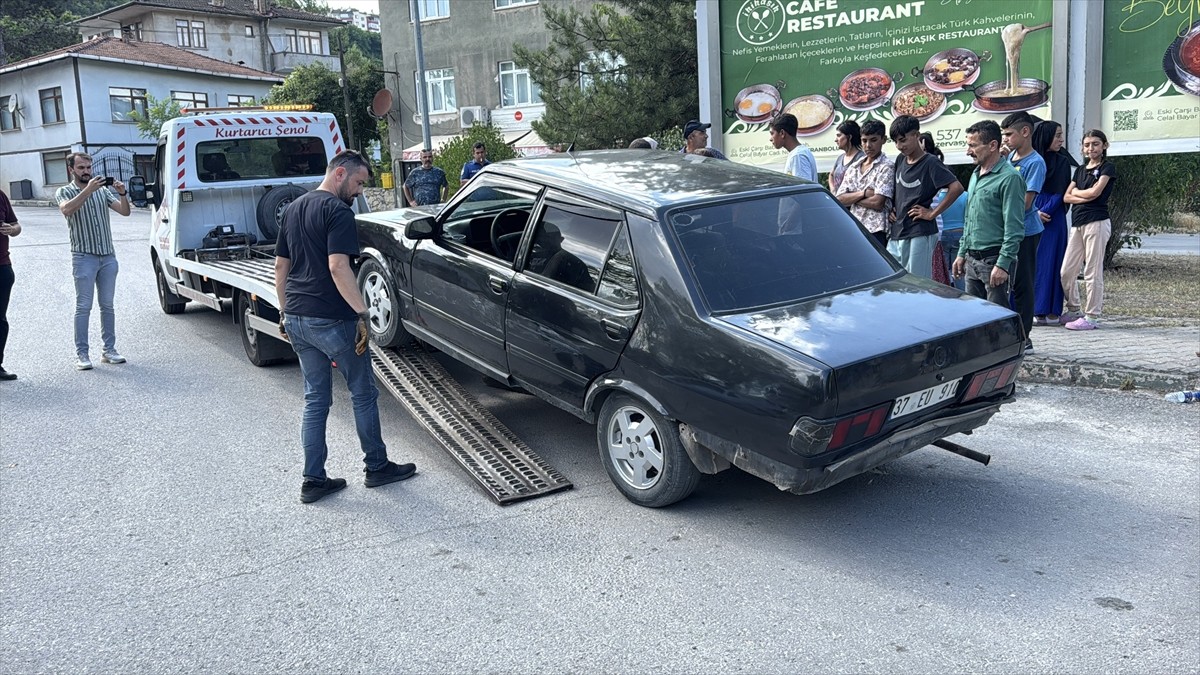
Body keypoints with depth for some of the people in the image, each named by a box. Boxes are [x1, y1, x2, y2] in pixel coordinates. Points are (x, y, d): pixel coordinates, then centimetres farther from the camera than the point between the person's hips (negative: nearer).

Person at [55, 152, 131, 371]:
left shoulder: (103, 190, 12)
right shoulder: (64, 192, 2)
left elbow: (125, 212, 1)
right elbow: (66, 210, -21)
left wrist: (122, 194, -18)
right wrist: (88, 190, -29)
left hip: (108, 256, 4)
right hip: (84, 257, -4)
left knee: (107, 306, 8)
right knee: (83, 307, -3)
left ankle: (109, 350, 14)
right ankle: (82, 354, 1)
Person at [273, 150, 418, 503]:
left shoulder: (293, 209, 14)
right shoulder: (337, 210, -12)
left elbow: (281, 266, 18)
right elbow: (337, 266, -23)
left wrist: (285, 311, 23)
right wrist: (362, 312, -22)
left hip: (296, 320, 8)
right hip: (331, 321, -8)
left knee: (315, 400, 13)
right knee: (363, 394, 8)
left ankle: (313, 481, 15)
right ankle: (377, 467, 19)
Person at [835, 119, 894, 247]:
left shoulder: (886, 168, -4)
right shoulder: (853, 167, 15)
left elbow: (878, 203, -14)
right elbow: (840, 199, 6)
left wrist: (852, 198, -1)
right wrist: (863, 193, -9)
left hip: (875, 231, -6)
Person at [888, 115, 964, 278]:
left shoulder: (930, 162, -9)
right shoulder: (900, 160, 12)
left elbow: (956, 188, -19)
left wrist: (932, 213, -15)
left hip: (919, 235, -7)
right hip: (895, 234, 7)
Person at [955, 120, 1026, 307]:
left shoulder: (1009, 178, -12)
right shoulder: (976, 174, 15)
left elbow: (1014, 228, -17)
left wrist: (1003, 264, -20)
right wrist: (962, 253, 19)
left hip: (994, 260, -8)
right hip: (972, 260, 8)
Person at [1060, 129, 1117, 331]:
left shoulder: (1107, 168, 0)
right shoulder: (1080, 170, 18)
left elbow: (1095, 192, -13)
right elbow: (1067, 197, 9)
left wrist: (1076, 191, 4)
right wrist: (1086, 197, -7)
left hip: (1097, 222, -7)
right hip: (1077, 223, 7)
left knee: (1093, 272, -5)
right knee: (1066, 271, 6)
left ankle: (1092, 316, 0)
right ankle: (1073, 311, 19)